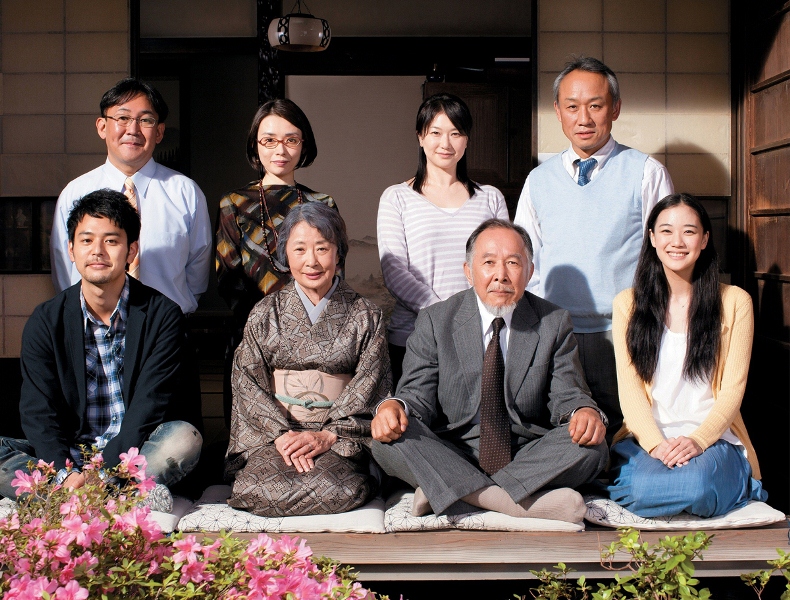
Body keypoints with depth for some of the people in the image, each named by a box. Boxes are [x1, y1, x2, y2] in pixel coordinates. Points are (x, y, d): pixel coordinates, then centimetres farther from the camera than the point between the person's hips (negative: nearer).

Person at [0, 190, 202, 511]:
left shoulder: (162, 314, -2)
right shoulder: (46, 321, 4)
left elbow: (150, 405, -10)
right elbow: (37, 413, -4)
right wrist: (65, 474, -23)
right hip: (65, 458, 2)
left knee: (185, 437, -31)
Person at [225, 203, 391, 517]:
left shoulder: (365, 317, 7)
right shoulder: (265, 314, 10)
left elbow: (368, 388, 0)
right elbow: (248, 383, 2)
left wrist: (327, 435, -14)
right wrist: (282, 433, -14)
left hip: (340, 436, -1)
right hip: (271, 431, 1)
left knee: (338, 489, -32)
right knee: (262, 488, -30)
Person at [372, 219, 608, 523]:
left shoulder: (554, 323, 6)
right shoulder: (434, 321, 3)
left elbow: (567, 395, 3)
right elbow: (419, 395, 0)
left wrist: (585, 412, -23)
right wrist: (393, 406, -25)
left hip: (527, 456, 1)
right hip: (451, 457, -1)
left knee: (592, 447, -27)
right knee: (388, 441, -27)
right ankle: (520, 501, -35)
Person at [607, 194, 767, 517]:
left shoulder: (734, 302, 6)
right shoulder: (627, 304, 9)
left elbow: (733, 388, 2)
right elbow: (629, 386, 2)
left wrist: (698, 439, -15)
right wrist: (655, 444, -15)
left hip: (712, 439, 0)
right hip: (645, 439, 0)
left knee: (696, 487, -34)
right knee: (643, 489, -34)